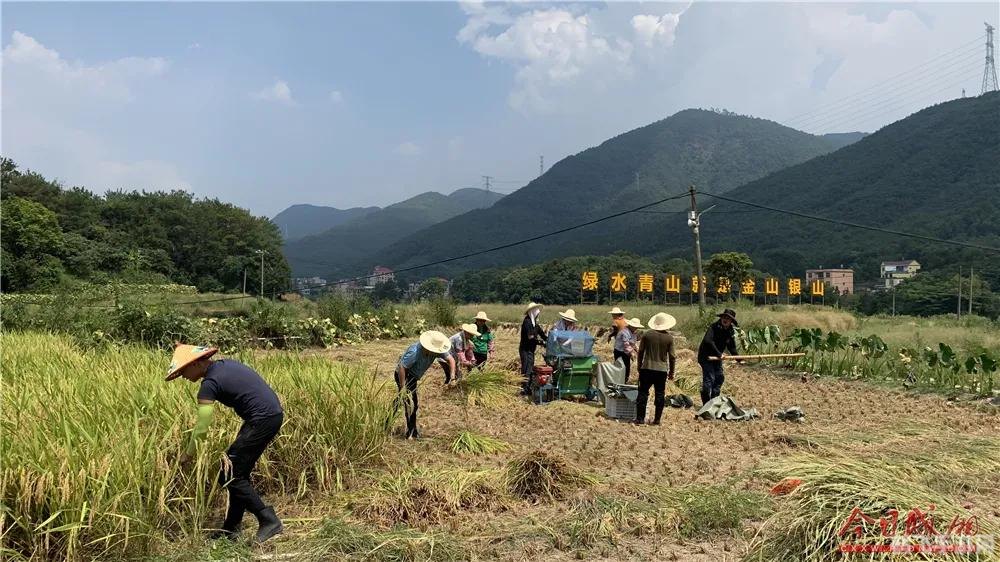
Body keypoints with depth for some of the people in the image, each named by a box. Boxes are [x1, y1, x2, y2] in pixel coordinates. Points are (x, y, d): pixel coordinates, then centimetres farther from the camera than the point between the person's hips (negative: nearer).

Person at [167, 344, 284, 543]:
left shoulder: (209, 383, -11)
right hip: (274, 414, 10)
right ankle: (231, 527, 25)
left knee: (229, 476, -2)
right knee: (239, 472, 16)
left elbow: (201, 428, -9)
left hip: (263, 420, -10)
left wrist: (188, 455, 7)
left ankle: (268, 520, -2)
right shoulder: (224, 364, 14)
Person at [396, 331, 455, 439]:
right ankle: (412, 433, 5)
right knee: (412, 404, -7)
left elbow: (451, 359, -7)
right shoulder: (415, 352, -36)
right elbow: (402, 368, -34)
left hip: (413, 376, 8)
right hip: (403, 374, -8)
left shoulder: (437, 350, -16)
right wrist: (402, 388, -30)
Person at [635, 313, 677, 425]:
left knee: (643, 393, 6)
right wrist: (671, 372, 10)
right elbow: (671, 356, 0)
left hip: (647, 368, 0)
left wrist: (639, 366, 15)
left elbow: (641, 352, 3)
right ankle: (657, 419, 9)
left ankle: (640, 418, 5)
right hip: (662, 370, 0)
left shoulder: (647, 334, -2)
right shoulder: (669, 337, -2)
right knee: (660, 395, 8)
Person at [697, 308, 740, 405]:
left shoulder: (731, 331, 2)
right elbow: (708, 341, -34)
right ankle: (706, 404, -6)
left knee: (720, 378, 14)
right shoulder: (714, 327, -21)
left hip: (717, 357, 8)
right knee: (709, 379, -12)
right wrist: (719, 354, -32)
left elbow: (731, 346, 16)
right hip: (706, 356, -8)